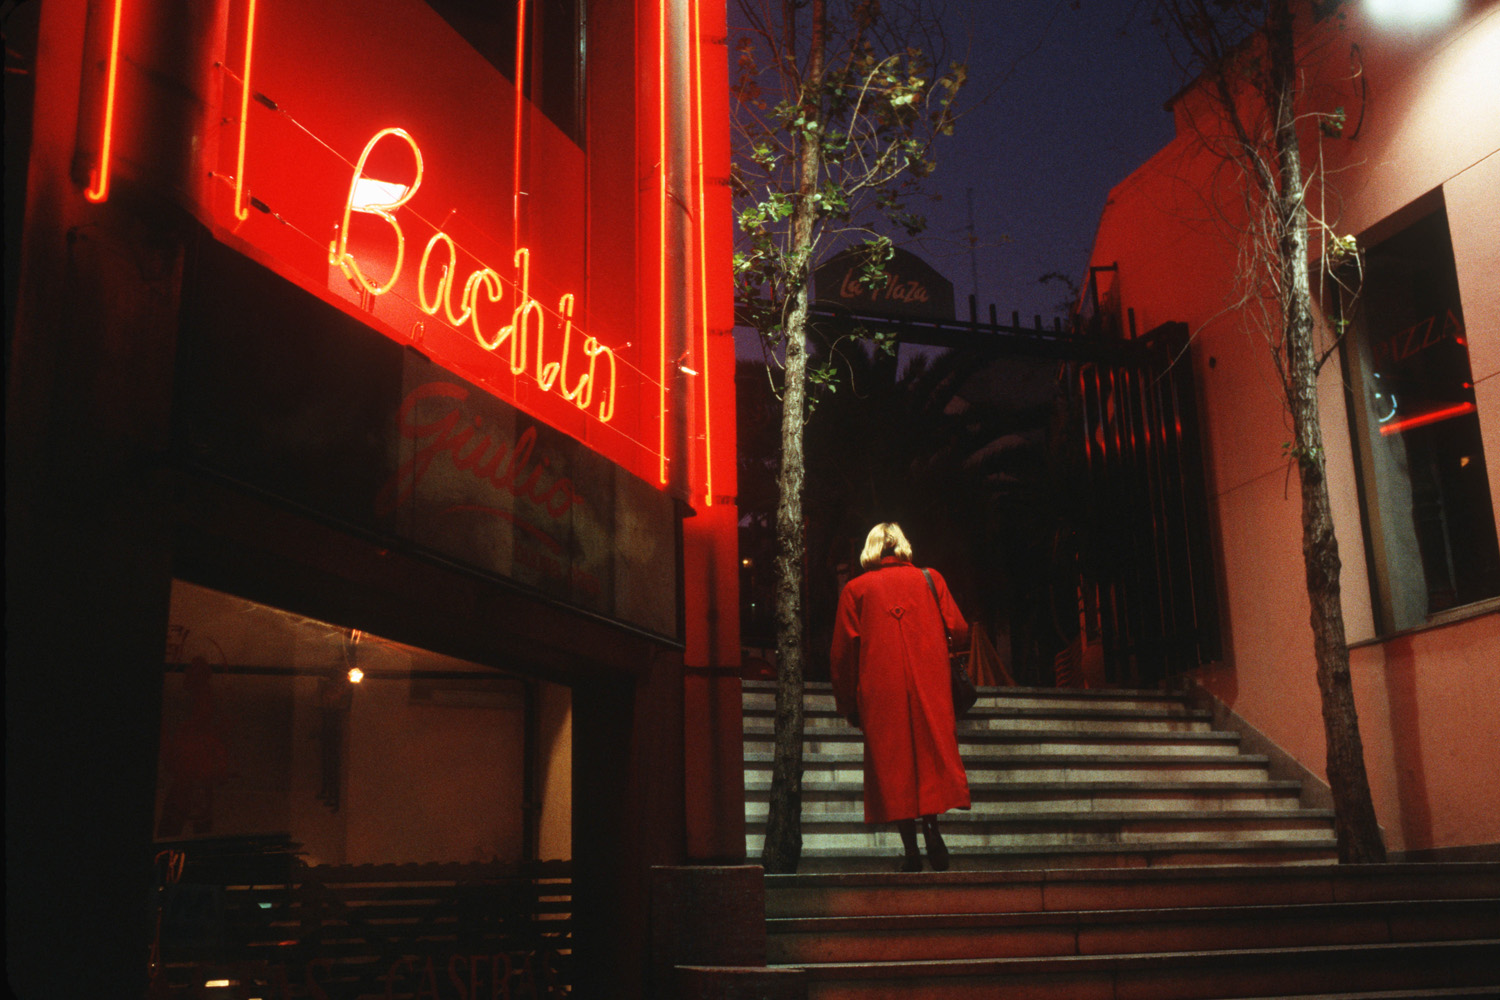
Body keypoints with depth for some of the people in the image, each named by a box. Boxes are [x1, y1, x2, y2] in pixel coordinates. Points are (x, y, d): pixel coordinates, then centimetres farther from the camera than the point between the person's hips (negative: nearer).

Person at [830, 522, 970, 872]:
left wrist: (849, 705, 10)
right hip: (929, 686, 1)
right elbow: (959, 631, 6)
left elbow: (842, 653, 4)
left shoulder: (855, 589, 6)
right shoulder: (930, 580, 8)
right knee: (932, 751, 8)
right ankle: (932, 827, -11)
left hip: (880, 691, -1)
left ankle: (911, 848, 1)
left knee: (891, 761, 3)